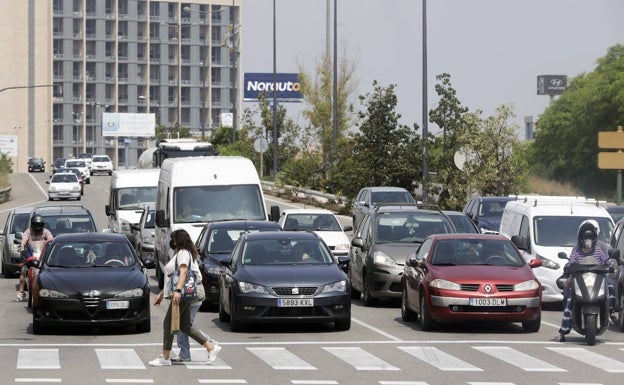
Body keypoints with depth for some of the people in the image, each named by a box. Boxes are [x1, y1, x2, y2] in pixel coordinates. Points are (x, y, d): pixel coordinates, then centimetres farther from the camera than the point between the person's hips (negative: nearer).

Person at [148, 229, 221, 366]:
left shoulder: (183, 253, -8)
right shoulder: (179, 254, 24)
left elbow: (183, 272, -23)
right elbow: (172, 277, 30)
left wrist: (177, 290, -34)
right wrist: (161, 294, 31)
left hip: (181, 295, -10)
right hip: (181, 296, 10)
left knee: (168, 324, -5)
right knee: (185, 326, 10)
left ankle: (165, 357, -1)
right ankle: (211, 347, 10)